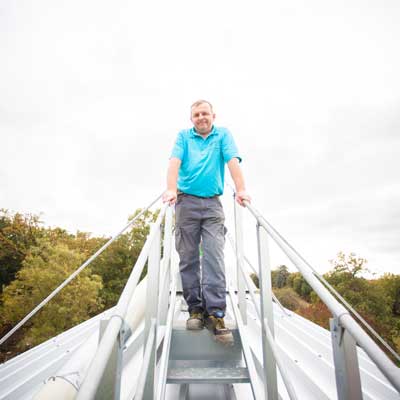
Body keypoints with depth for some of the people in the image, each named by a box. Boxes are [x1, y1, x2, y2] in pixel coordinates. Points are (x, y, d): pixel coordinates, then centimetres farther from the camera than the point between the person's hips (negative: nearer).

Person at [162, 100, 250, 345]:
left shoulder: (223, 135, 13)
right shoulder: (184, 136, 12)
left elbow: (233, 162, -3)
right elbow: (175, 162, -4)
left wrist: (241, 190, -20)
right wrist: (171, 190, -22)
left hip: (213, 204, 0)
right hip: (186, 202, 1)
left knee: (214, 259, -9)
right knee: (189, 259, 0)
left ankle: (216, 315, -9)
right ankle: (195, 310, 8)